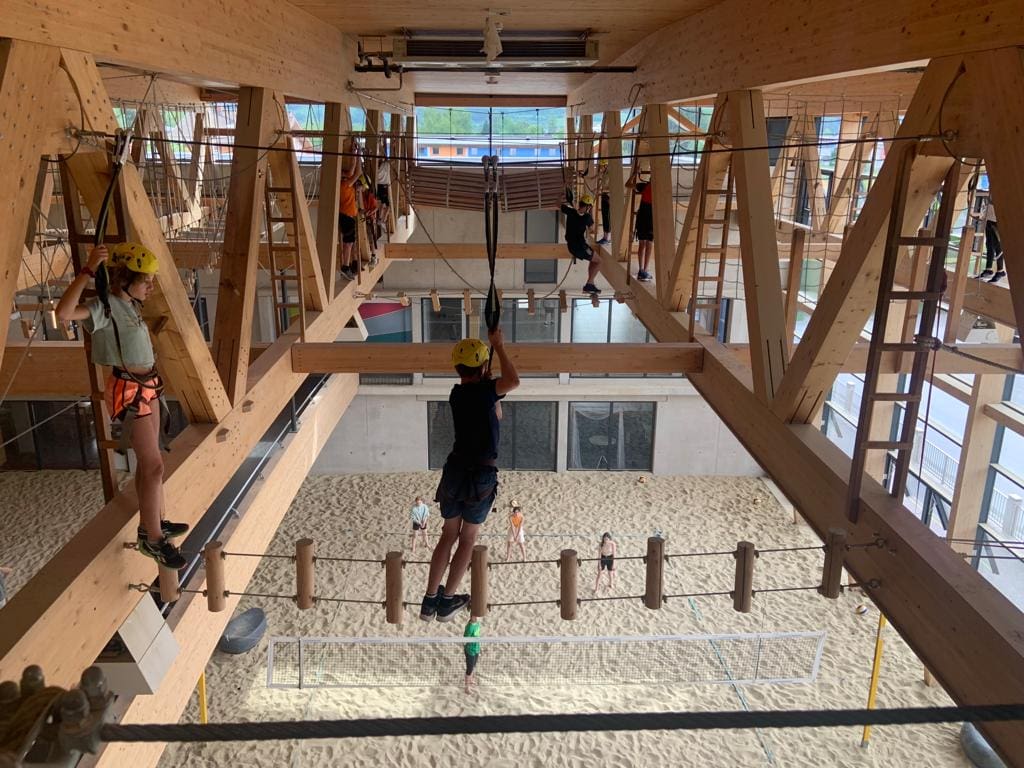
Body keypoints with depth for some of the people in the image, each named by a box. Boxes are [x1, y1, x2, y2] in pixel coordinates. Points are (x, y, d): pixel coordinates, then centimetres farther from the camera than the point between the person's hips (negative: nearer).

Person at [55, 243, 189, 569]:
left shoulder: (130, 304, 8)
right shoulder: (105, 307, -18)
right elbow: (63, 313, -40)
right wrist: (88, 270, -38)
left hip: (147, 385, 9)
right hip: (128, 392, -9)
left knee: (147, 461, 19)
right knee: (154, 465, -6)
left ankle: (155, 522, 34)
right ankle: (153, 540, 5)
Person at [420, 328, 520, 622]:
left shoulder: (457, 393, 5)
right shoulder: (482, 392, -16)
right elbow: (513, 381, -30)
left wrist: (491, 348, 20)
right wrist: (499, 346, -16)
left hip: (455, 470, 6)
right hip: (481, 475, -6)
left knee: (448, 535, 15)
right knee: (468, 539, 10)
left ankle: (430, 600, 16)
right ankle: (447, 601, 16)